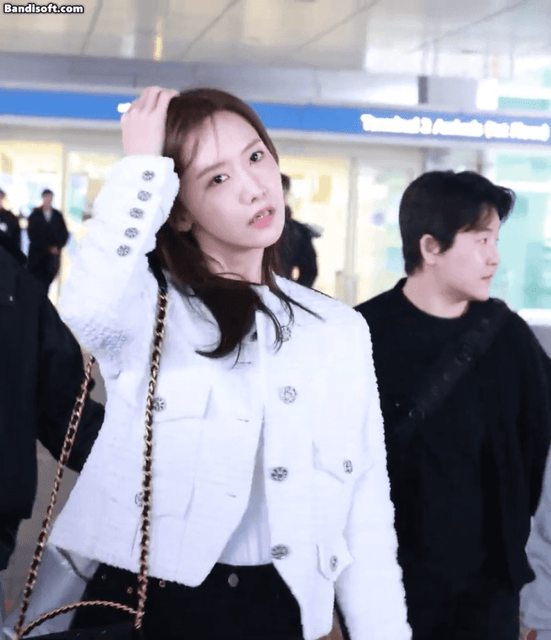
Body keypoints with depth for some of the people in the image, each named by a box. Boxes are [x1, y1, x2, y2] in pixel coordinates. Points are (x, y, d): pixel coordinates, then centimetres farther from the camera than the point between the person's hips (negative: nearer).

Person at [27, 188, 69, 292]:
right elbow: (32, 233, -1)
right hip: (37, 253, -1)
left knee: (47, 281, -4)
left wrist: (57, 247, -6)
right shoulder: (35, 214, 3)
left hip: (53, 254, 1)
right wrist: (46, 247, -7)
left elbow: (64, 233, 9)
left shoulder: (58, 215, 7)